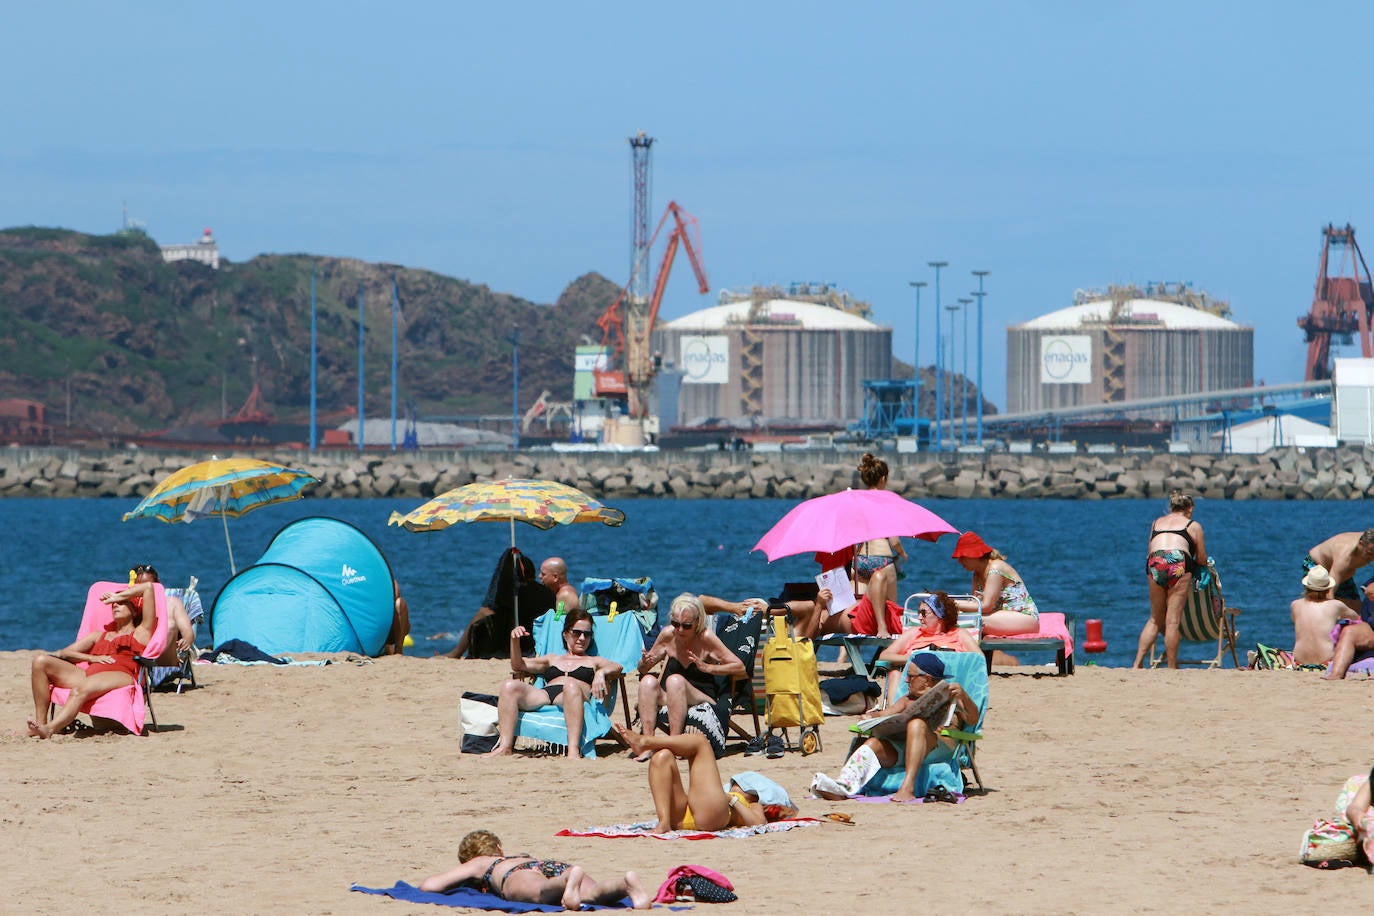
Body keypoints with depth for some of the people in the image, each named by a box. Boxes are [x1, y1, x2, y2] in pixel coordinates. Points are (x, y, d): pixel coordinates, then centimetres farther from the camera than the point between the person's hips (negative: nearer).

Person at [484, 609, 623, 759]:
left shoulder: (593, 661, 29)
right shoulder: (553, 659, 37)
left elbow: (616, 667, 8)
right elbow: (518, 665, 29)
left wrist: (601, 672, -15)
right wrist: (515, 640, 12)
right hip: (542, 695, 3)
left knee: (571, 685, -41)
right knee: (510, 686, -26)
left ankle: (574, 750, -53)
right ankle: (505, 747, -36)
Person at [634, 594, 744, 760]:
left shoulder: (705, 637, -9)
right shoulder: (668, 635, 2)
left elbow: (740, 668, -8)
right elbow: (642, 669, 15)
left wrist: (707, 667, -20)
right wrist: (645, 663, -10)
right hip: (668, 702, 4)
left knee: (675, 680, -32)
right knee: (648, 681, -25)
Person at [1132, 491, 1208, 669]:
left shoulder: (1156, 523, 30)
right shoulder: (1193, 526, 20)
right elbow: (1202, 561, 19)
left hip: (1154, 564, 3)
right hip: (1178, 564, -3)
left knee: (1155, 619, 14)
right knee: (1173, 620, -1)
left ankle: (1137, 664, 7)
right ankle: (1172, 667, 1)